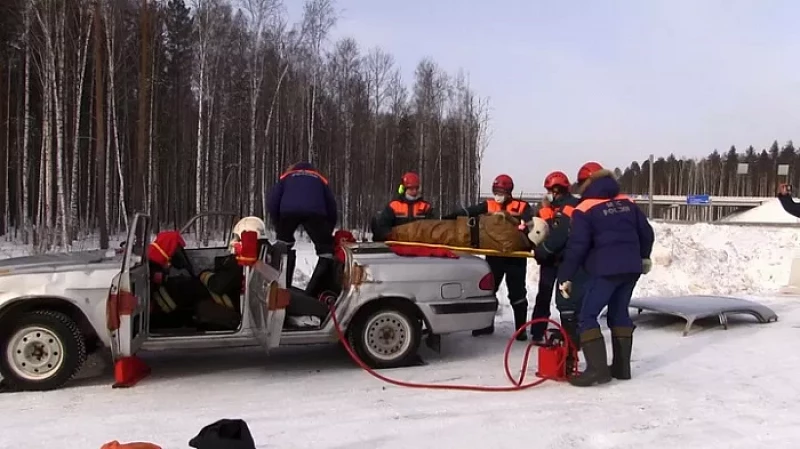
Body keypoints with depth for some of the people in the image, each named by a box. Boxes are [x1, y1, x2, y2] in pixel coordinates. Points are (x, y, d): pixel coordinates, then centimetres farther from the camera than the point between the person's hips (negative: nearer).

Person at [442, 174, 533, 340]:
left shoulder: (522, 207, -3)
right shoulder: (488, 205, 4)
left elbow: (531, 222, -13)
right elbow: (468, 212, -4)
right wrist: (448, 218, -15)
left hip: (515, 256, -3)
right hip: (494, 255, 4)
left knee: (517, 293, 5)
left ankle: (521, 328, 15)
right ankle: (486, 324, 26)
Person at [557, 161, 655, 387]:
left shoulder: (584, 209, -6)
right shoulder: (627, 203, 11)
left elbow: (576, 246, -12)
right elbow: (646, 233, 18)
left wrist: (565, 277, -7)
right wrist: (643, 257, 34)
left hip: (605, 270, -7)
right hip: (631, 268, 7)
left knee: (587, 316, -2)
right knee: (619, 313, 19)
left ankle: (597, 368, -11)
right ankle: (621, 366, 21)